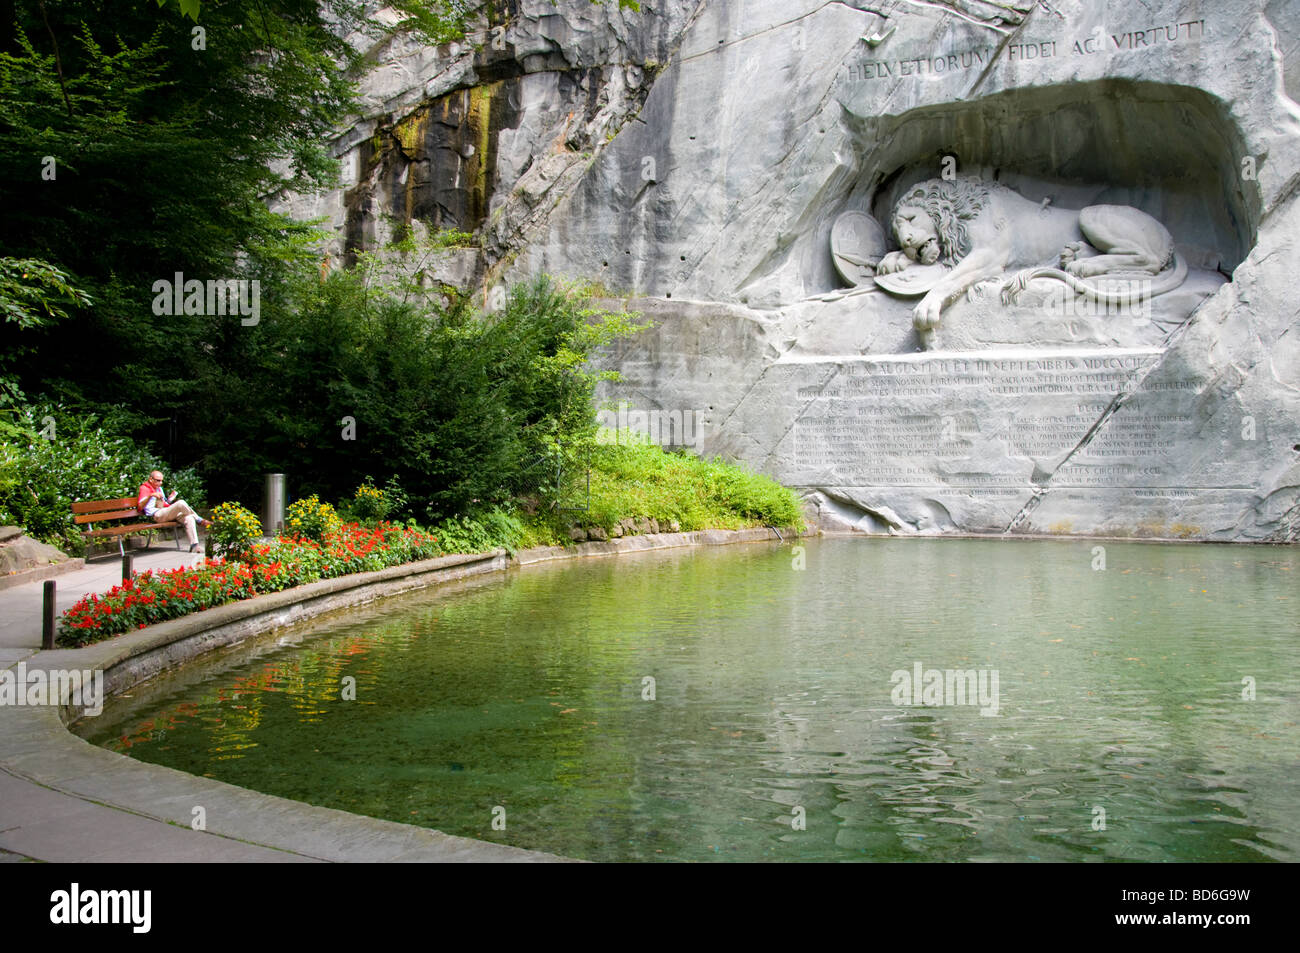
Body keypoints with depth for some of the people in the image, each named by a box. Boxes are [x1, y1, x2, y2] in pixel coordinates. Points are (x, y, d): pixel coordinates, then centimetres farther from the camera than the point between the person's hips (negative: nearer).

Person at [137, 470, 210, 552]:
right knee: (181, 503, -29)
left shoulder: (159, 488, 27)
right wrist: (150, 495, -29)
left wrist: (170, 499, 12)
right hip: (157, 515, -8)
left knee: (189, 518, -18)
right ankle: (200, 520, -13)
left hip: (166, 512, 8)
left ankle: (194, 544, -26)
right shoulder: (144, 489, 2)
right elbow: (140, 506, -15)